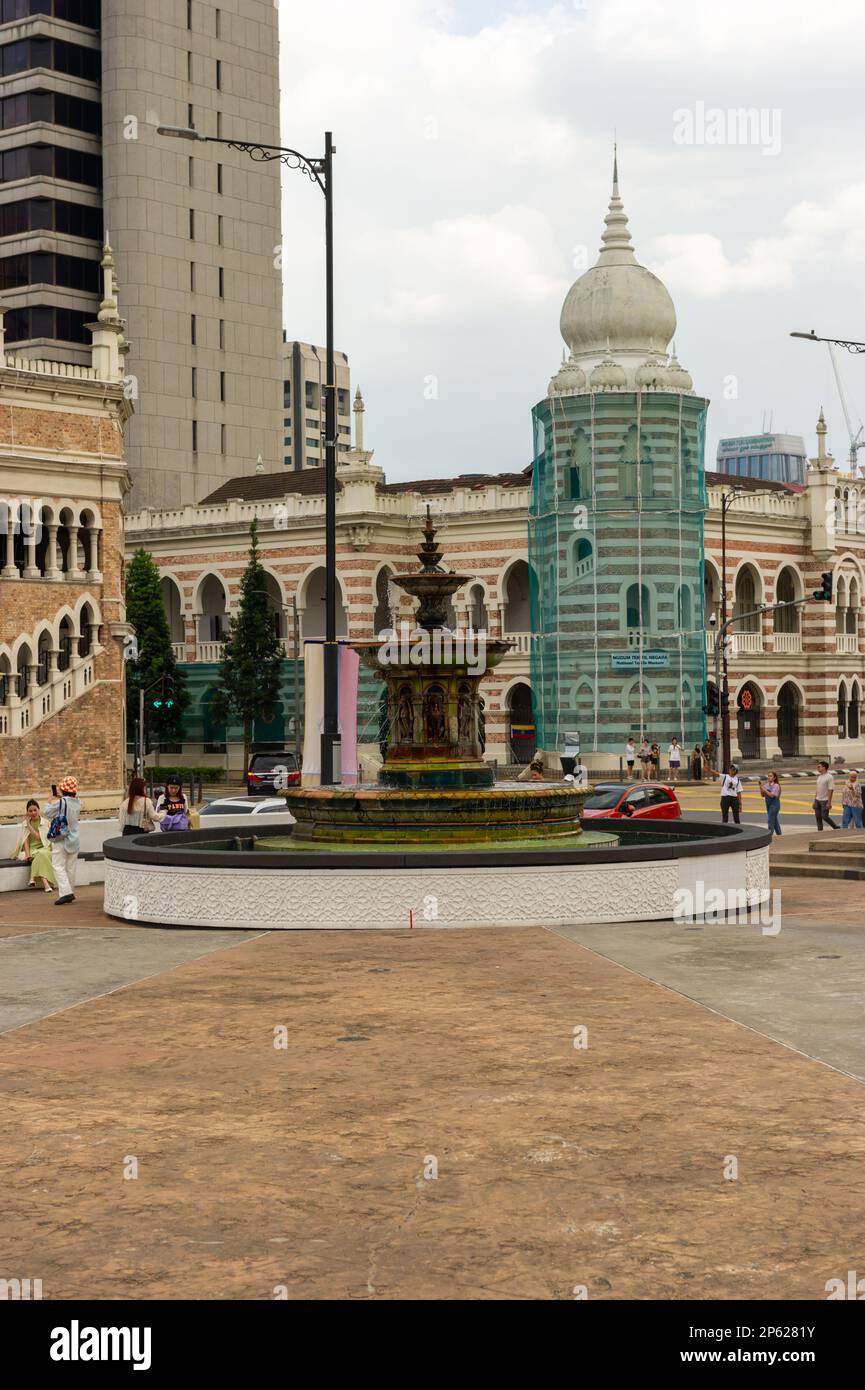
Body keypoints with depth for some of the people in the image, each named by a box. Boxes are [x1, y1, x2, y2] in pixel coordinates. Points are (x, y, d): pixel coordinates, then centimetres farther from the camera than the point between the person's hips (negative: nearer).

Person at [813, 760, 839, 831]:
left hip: (825, 801, -8)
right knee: (818, 817, 6)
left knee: (824, 816, -8)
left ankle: (836, 828, 9)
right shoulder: (819, 776, 13)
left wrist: (829, 803, -21)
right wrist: (814, 801, 17)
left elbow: (831, 790, -17)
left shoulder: (829, 777, -13)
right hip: (818, 800, 8)